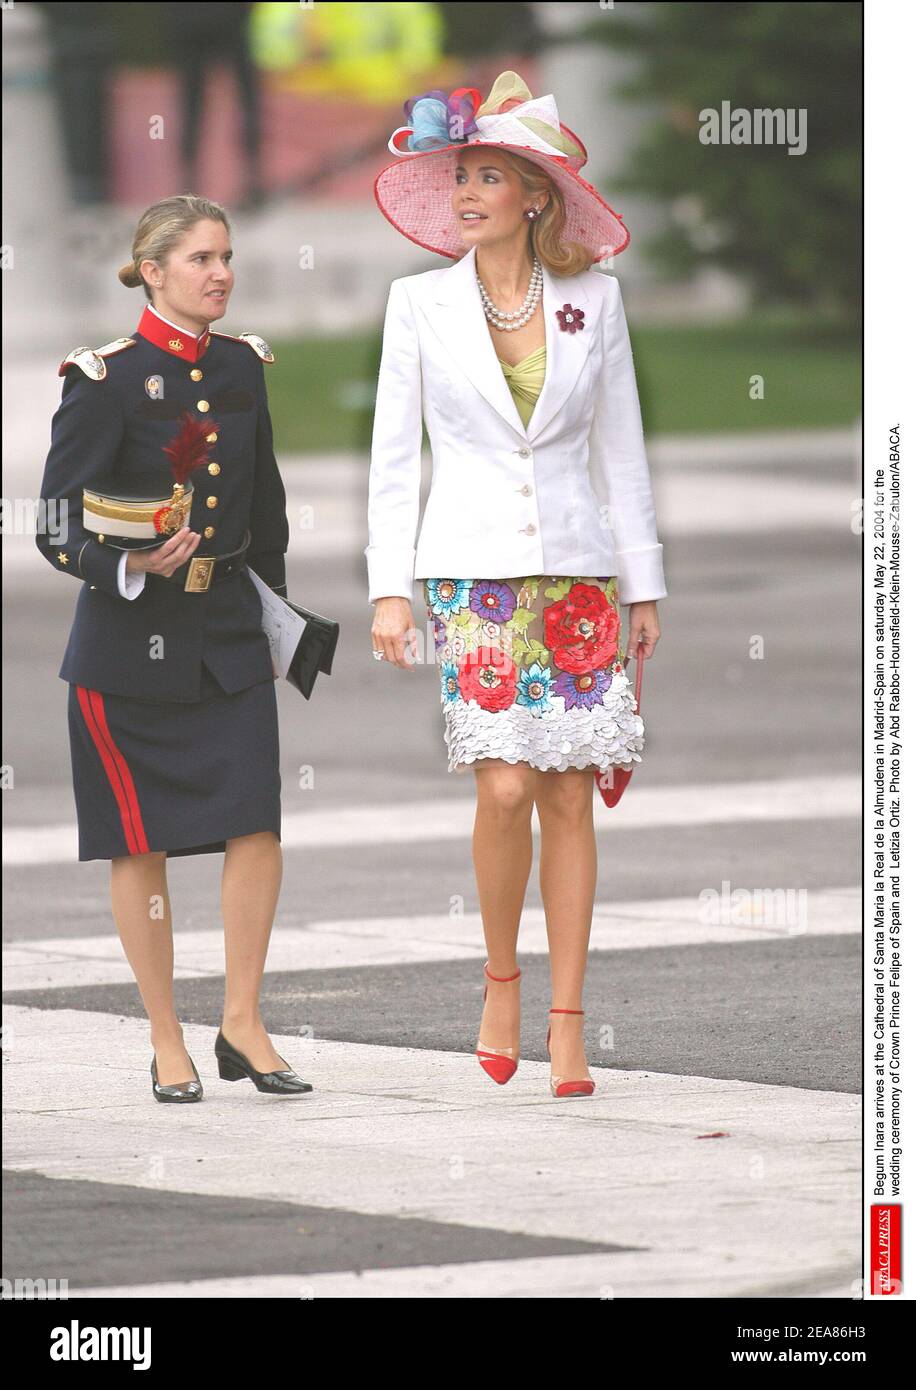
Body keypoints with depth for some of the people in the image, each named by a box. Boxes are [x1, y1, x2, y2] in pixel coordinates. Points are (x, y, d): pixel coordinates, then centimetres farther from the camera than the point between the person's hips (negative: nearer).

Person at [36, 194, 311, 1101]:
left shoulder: (242, 369, 7)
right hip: (129, 642, -4)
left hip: (228, 633, 4)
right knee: (141, 842, 2)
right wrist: (132, 568, -28)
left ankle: (242, 1025, 5)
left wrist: (273, 618, 20)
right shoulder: (105, 382, -9)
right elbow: (58, 528, -11)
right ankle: (167, 1043, 11)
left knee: (257, 825, -7)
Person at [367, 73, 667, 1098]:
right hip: (472, 570, -2)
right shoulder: (420, 303, 2)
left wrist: (643, 582, 9)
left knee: (570, 797, -1)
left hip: (576, 570, 2)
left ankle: (566, 1025, 3)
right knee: (504, 784, -14)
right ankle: (501, 979, 8)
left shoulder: (591, 298, 5)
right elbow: (394, 451, 4)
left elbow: (619, 446, 10)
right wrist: (389, 585, -3)